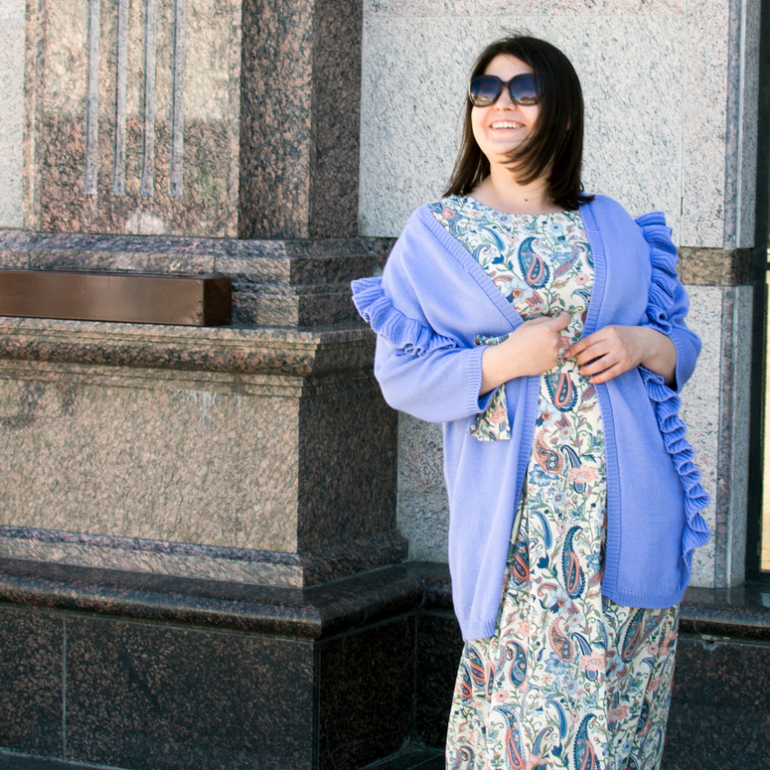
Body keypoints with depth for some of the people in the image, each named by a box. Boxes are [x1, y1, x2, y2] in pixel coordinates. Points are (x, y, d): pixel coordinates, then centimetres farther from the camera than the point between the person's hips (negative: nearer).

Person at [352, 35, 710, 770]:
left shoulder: (613, 228, 13)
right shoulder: (436, 233, 6)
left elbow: (680, 342, 17)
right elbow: (401, 371, 0)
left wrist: (644, 345, -6)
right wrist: (502, 361, -14)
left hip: (628, 502, 3)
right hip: (515, 508, -2)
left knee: (618, 686, 3)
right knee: (519, 696, -6)